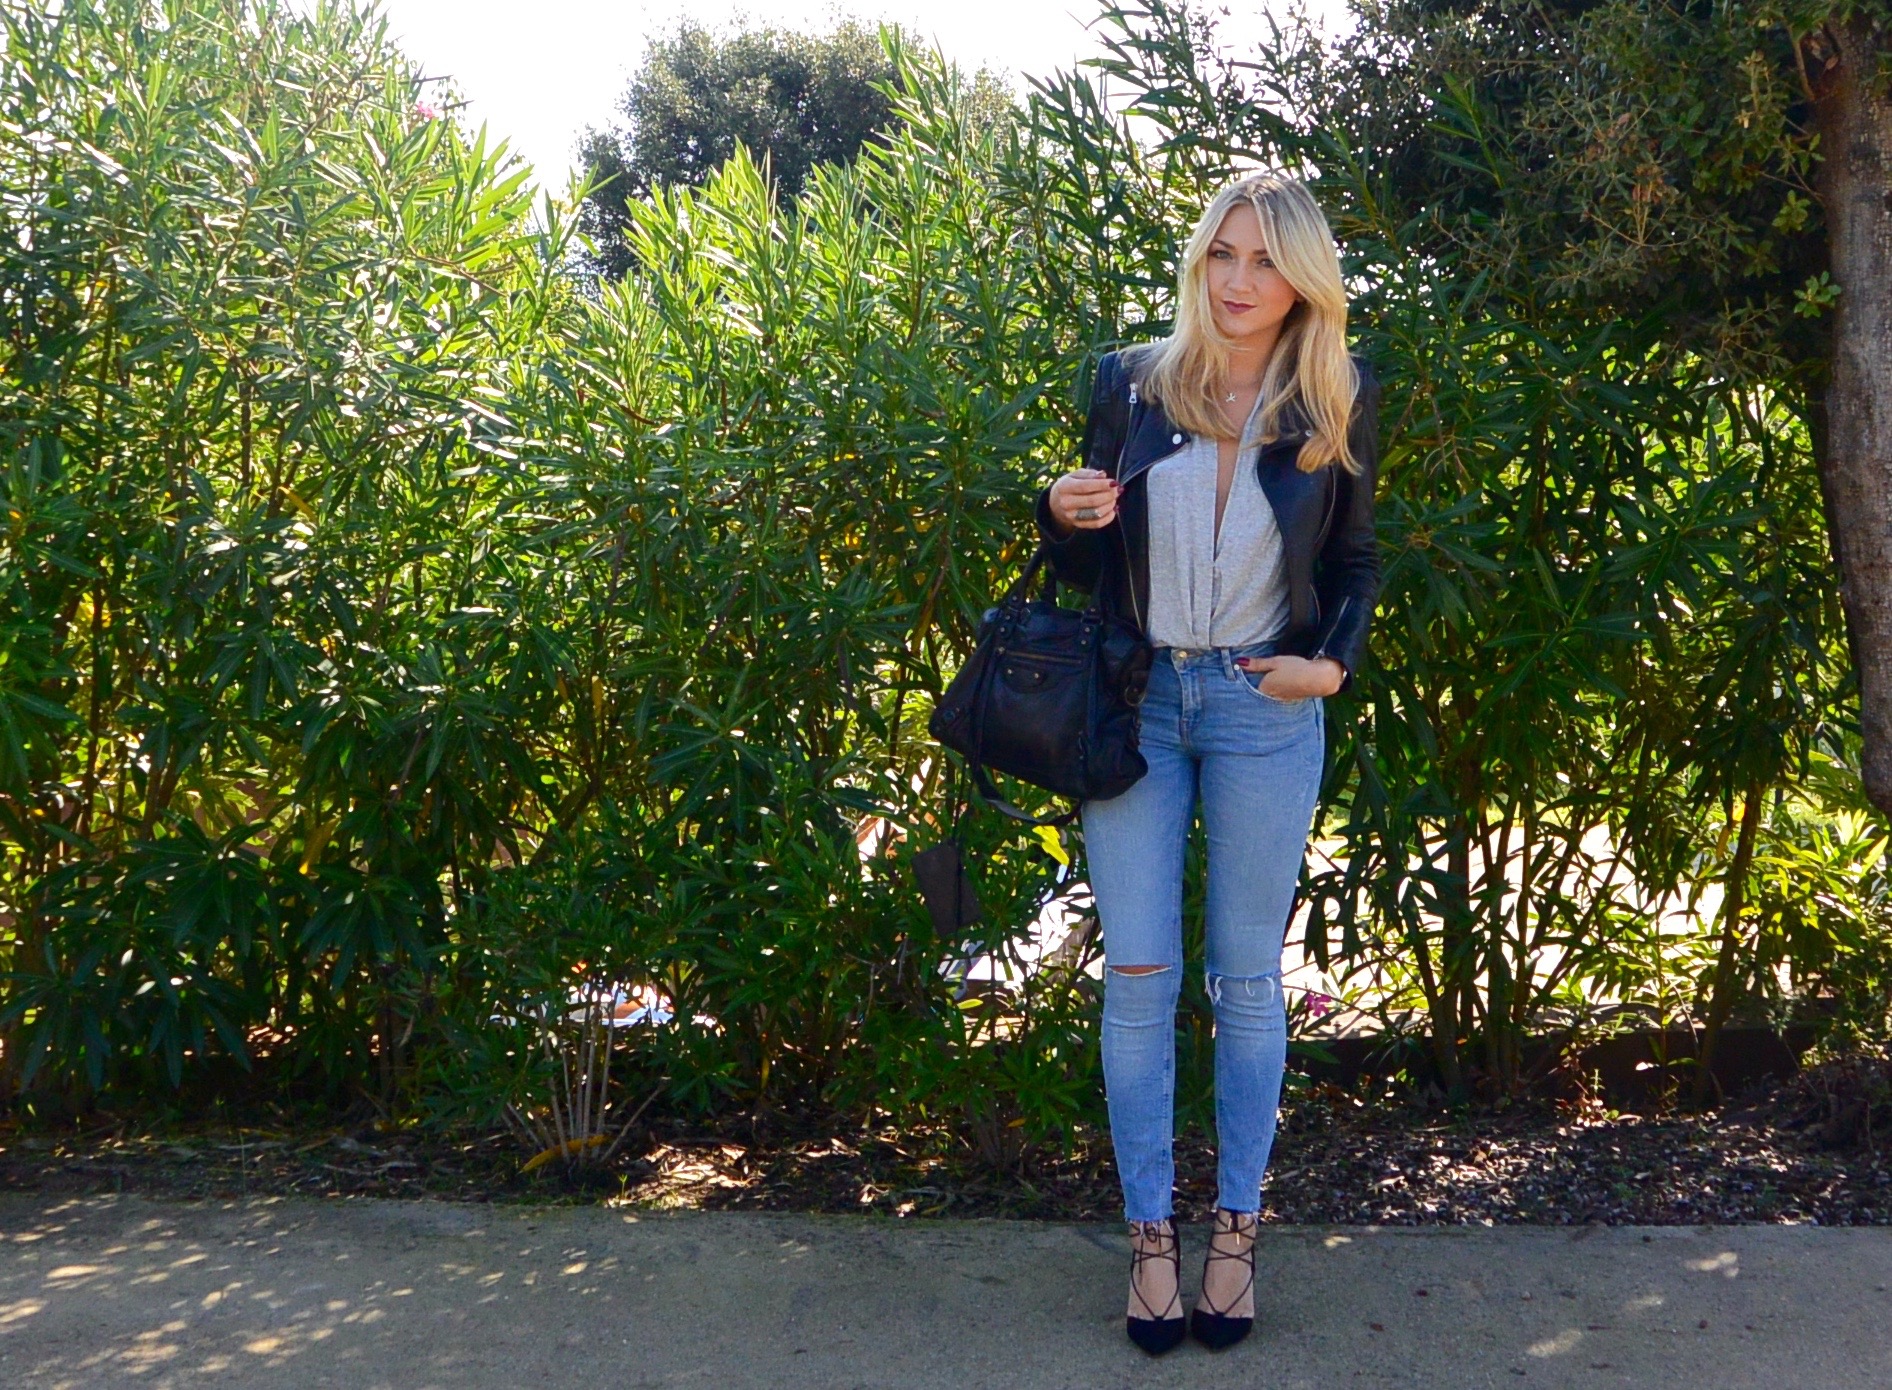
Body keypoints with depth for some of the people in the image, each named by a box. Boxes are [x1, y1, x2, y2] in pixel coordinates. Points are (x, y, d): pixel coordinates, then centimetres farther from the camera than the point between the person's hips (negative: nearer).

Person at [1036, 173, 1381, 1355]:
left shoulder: (1339, 404, -1)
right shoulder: (1133, 382, 0)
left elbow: (1356, 561, 9)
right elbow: (1083, 565, 8)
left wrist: (1333, 663, -9)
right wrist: (1063, 514, -14)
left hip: (1264, 711, -1)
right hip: (1137, 702, 1)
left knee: (1247, 980, 7)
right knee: (1138, 976, 3)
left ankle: (1237, 1228, 22)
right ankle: (1151, 1230, 16)